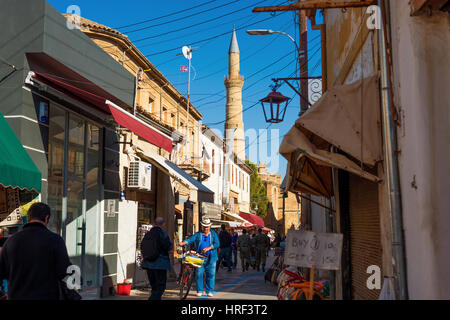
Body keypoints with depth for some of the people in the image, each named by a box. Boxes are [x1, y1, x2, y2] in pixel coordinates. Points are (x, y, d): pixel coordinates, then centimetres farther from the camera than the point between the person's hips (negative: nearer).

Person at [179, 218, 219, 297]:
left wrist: (208, 248, -15)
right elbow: (190, 239, -6)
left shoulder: (213, 234, 10)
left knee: (211, 274, 1)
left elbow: (217, 244, -2)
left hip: (211, 258, 0)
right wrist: (183, 243, -26)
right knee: (199, 274, -2)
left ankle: (209, 291, 12)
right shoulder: (197, 234, 10)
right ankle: (199, 291, 9)